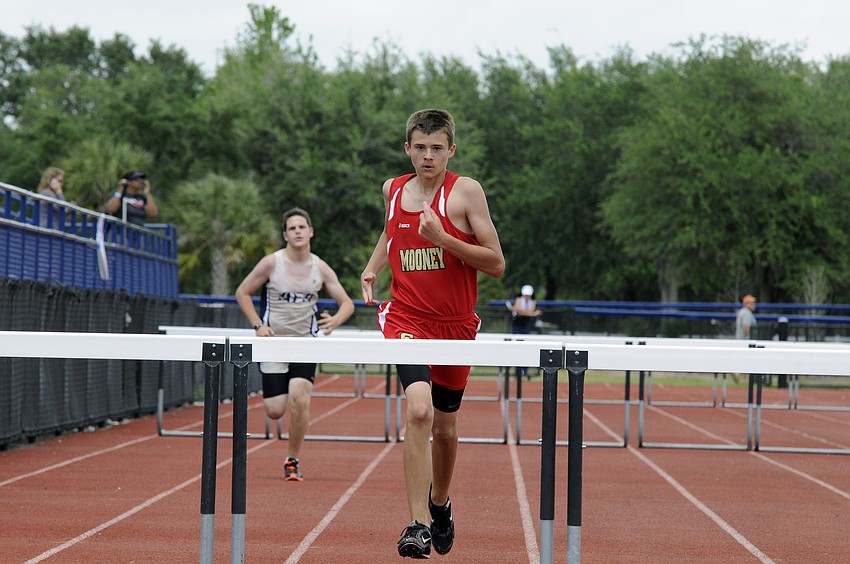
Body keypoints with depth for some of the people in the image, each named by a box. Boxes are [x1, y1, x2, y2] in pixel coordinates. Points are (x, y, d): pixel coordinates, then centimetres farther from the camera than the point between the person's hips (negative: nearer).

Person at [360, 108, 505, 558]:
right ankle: (418, 526, -24)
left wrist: (444, 240, -20)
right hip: (405, 318, 0)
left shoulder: (466, 191, -6)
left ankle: (439, 503, 44)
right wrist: (371, 269, 12)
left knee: (445, 427, 14)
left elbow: (496, 264, -8)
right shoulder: (393, 190, 5)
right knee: (418, 410, -24)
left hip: (455, 326, 0)